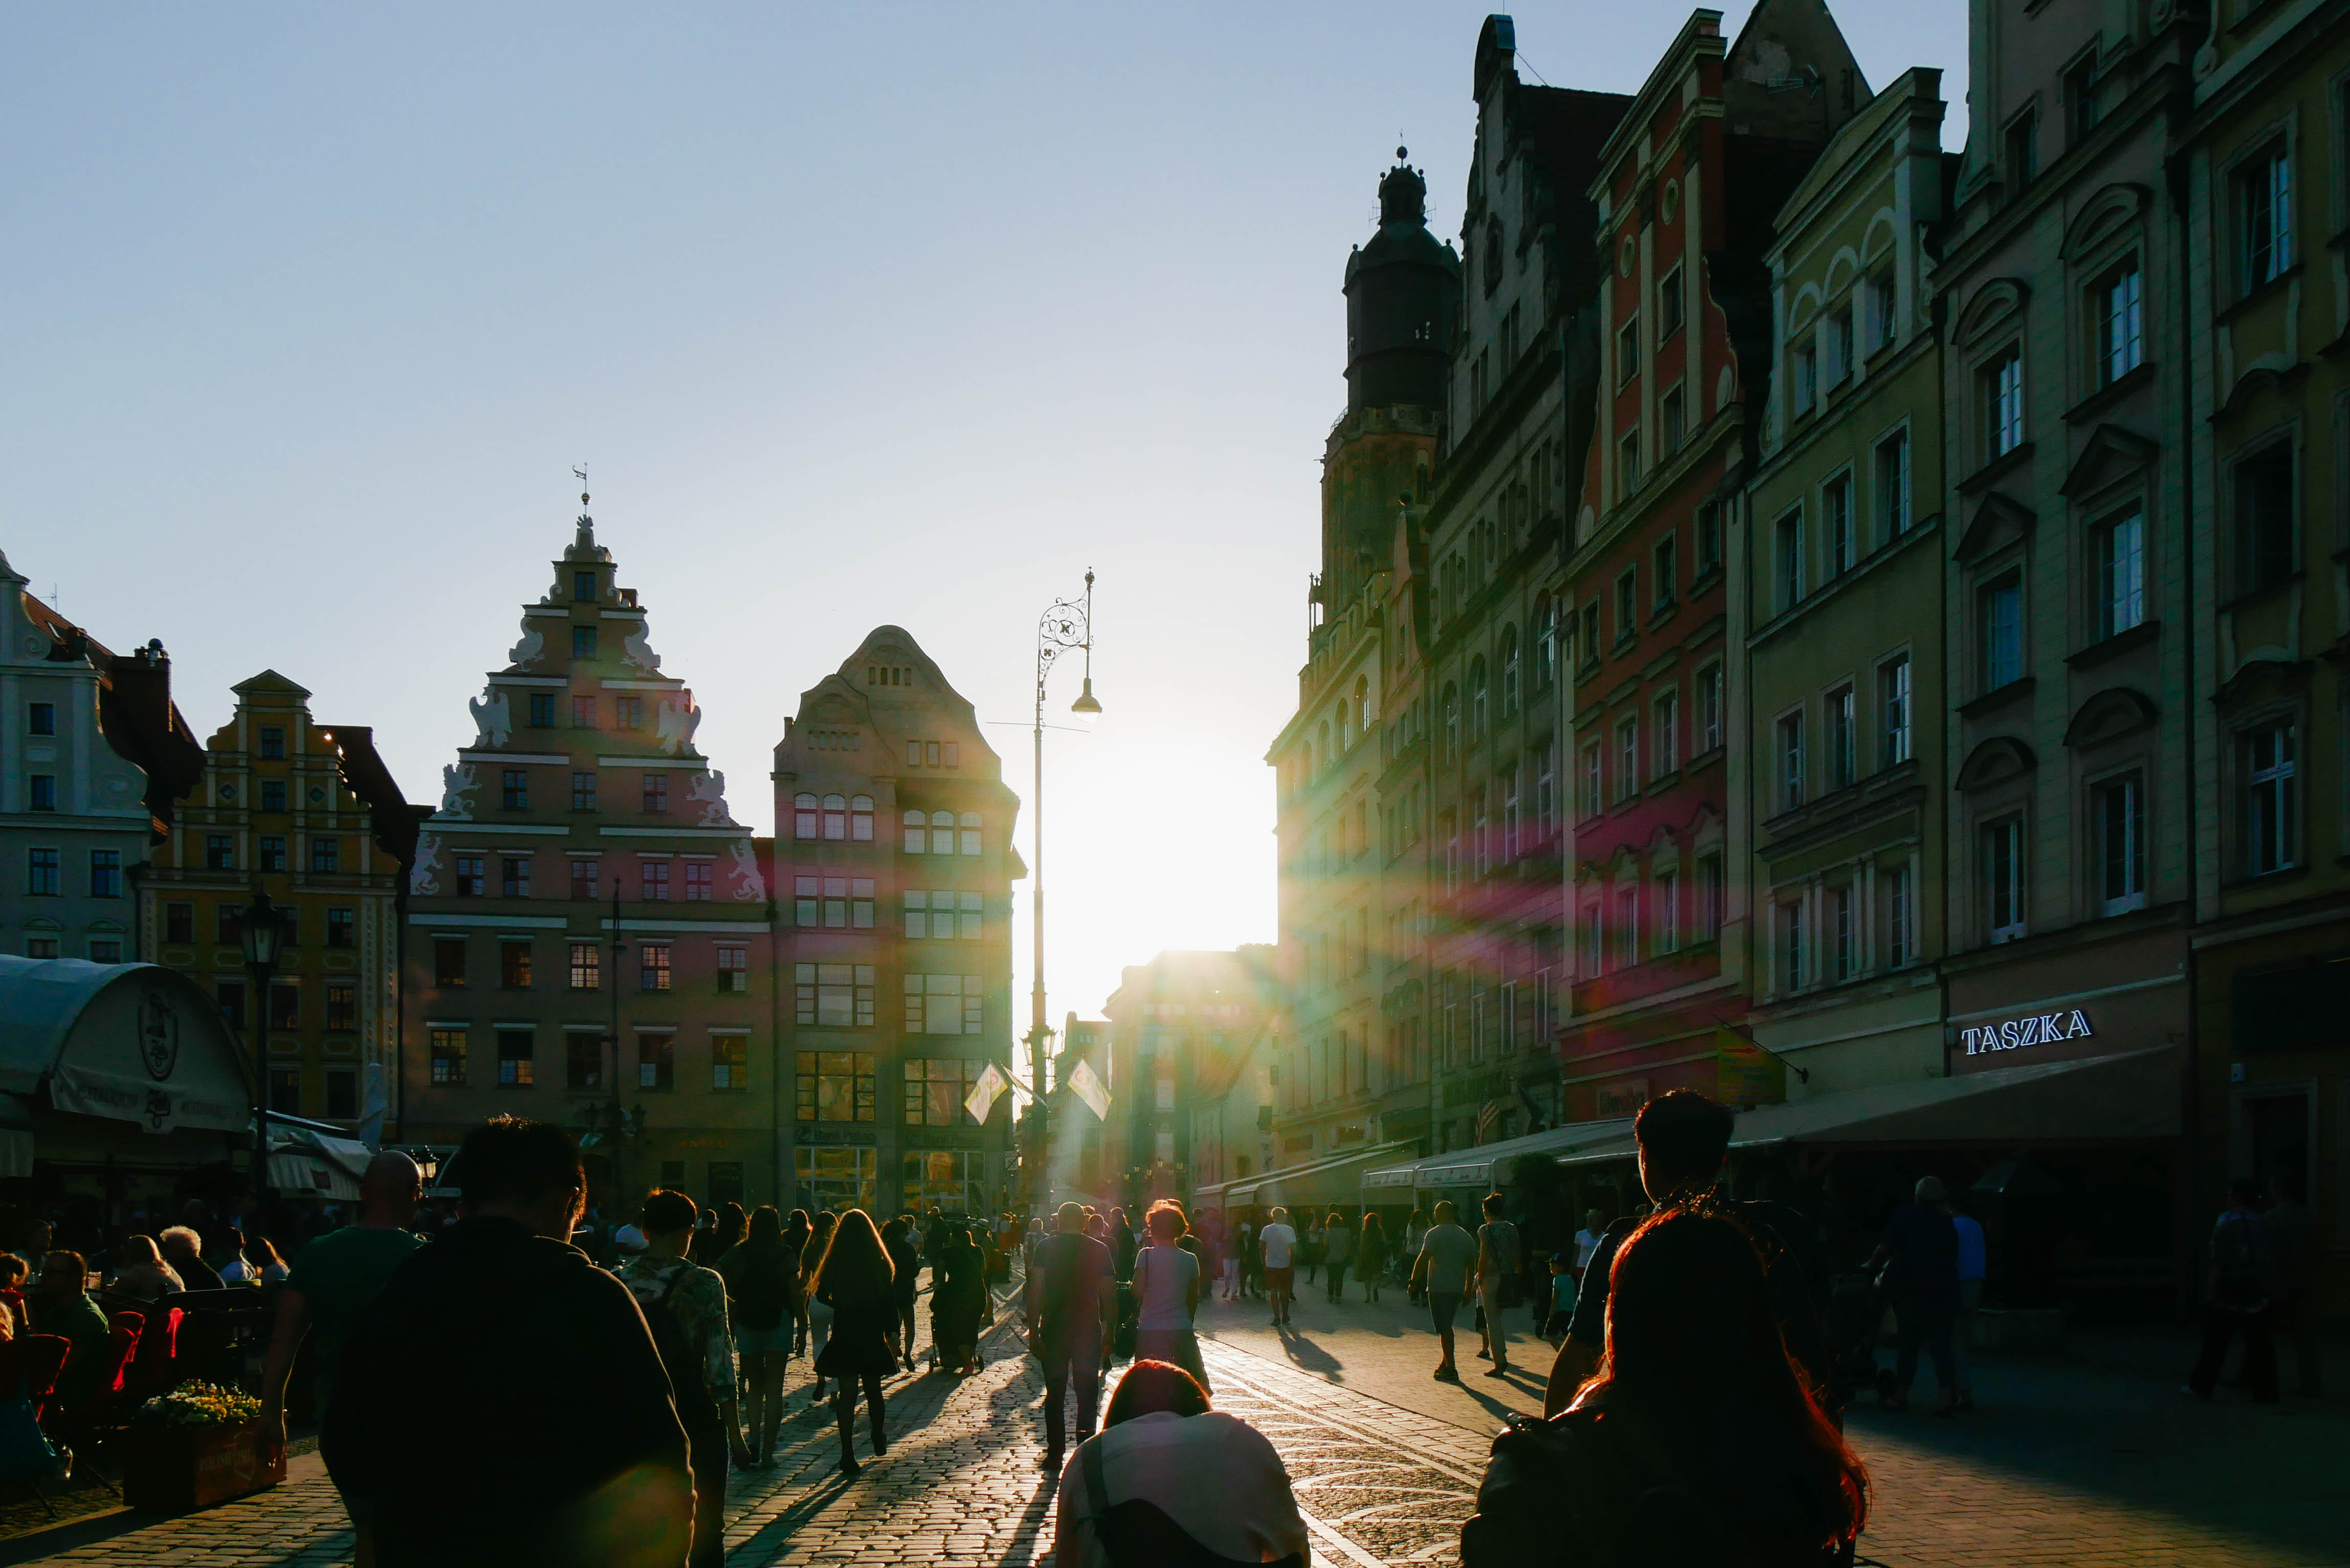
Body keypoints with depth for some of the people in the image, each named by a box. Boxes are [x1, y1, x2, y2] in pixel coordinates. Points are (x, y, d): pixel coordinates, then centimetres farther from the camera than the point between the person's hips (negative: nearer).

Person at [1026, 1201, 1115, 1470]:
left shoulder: (1047, 1247, -3)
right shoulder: (1099, 1250, 0)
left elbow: (1036, 1290, -10)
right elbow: (1109, 1293, 1)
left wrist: (1033, 1331, -8)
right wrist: (1109, 1330, 10)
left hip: (1054, 1330, -1)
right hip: (1089, 1330, 1)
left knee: (1054, 1394, 9)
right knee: (1087, 1395, 8)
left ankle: (1055, 1454, 9)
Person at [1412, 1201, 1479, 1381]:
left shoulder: (1434, 1234, -9)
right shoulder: (1466, 1236, 10)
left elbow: (1423, 1259, -16)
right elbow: (1472, 1265, 15)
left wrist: (1413, 1282, -12)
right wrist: (1468, 1289, 22)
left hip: (1439, 1288, -6)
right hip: (1457, 1288, 6)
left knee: (1444, 1328, -4)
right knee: (1447, 1326, 20)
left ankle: (1451, 1369, -7)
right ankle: (1446, 1363, 25)